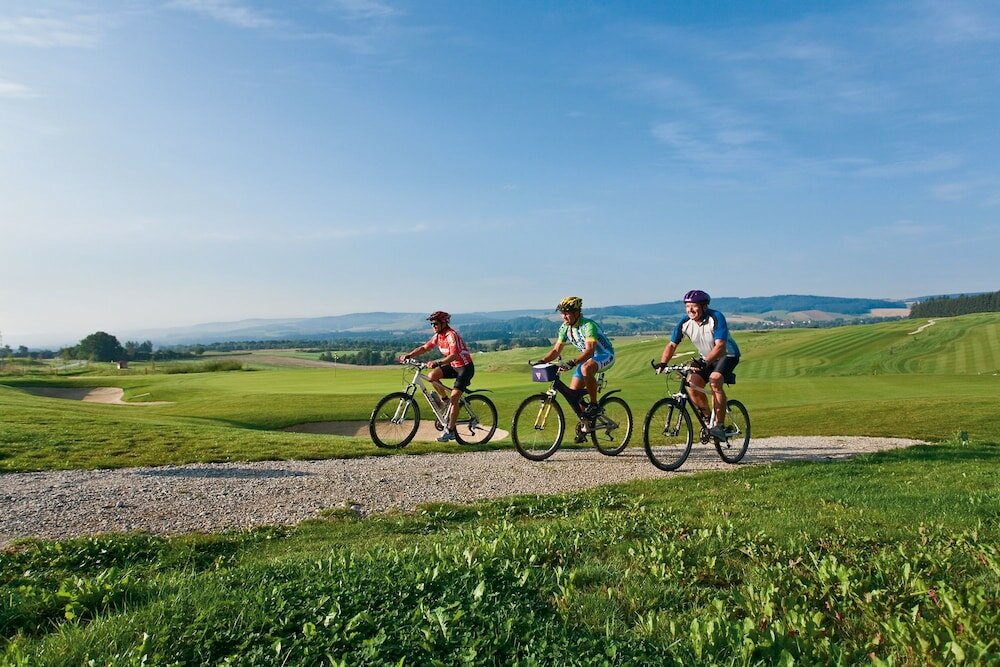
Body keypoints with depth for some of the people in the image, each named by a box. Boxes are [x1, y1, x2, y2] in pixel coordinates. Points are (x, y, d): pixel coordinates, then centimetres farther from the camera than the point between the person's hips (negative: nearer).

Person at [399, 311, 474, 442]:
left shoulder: (452, 335, -24)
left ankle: (450, 431, -7)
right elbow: (424, 348, 4)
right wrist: (408, 355, -9)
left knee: (454, 398, -14)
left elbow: (454, 355, -36)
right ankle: (444, 398, 11)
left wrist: (437, 363, -48)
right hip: (453, 366, 8)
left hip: (465, 367, -8)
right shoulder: (438, 336, 2)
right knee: (431, 376, -11)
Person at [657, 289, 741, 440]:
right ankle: (708, 418, 7)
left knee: (715, 381, -31)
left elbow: (720, 346, -36)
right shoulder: (684, 323, -13)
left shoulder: (716, 317, -27)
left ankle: (720, 426, -24)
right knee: (691, 383, -17)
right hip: (706, 359, 5)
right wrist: (662, 363, -24)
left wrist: (704, 362, -49)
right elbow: (672, 344, -8)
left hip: (727, 355, -5)